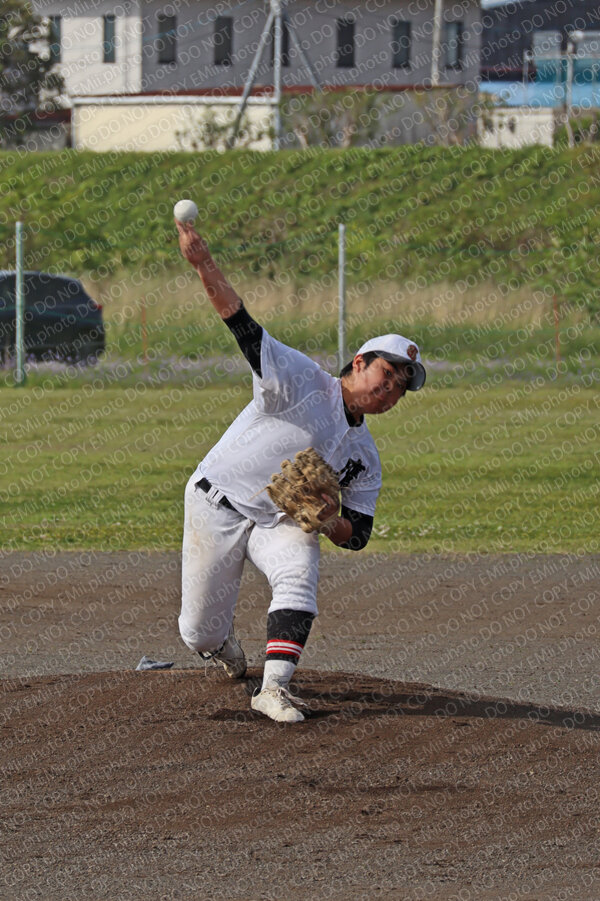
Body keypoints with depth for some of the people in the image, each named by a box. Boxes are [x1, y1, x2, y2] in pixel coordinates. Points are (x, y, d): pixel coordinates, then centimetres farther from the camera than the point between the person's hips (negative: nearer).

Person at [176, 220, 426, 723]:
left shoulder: (364, 459, 6)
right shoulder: (304, 381, -12)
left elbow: (356, 536, 5)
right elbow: (244, 328, -23)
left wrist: (331, 519, -21)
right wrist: (204, 265, -38)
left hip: (281, 523, 4)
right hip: (218, 505, -4)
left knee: (299, 571, -31)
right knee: (200, 635, -1)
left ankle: (275, 688, -34)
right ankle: (221, 641, 39)